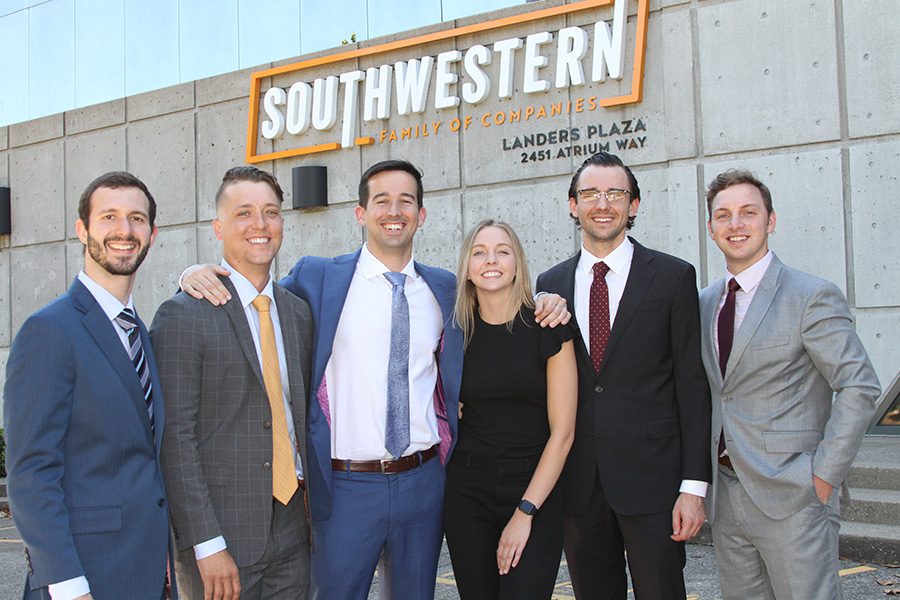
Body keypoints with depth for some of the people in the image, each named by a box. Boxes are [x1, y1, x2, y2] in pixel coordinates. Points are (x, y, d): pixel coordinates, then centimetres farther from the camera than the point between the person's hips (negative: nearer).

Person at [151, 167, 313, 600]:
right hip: (222, 535, -5)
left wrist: (314, 511, 9)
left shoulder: (299, 312, 10)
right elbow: (175, 437, -13)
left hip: (292, 533, 6)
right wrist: (206, 544, -16)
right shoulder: (184, 315, -9)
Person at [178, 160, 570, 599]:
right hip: (345, 485, -3)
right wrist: (199, 277, -11)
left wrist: (543, 308, 6)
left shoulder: (445, 288, 9)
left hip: (423, 481, 3)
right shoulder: (317, 278, 0)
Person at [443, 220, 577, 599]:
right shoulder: (457, 333, 4)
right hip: (467, 492, 3)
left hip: (535, 489, -3)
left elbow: (562, 432, -7)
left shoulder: (548, 329, -5)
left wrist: (525, 511, -11)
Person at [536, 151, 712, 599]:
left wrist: (694, 485, -9)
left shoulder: (672, 277, -1)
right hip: (577, 482, 3)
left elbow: (693, 384, -3)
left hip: (651, 478, -3)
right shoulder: (550, 285, 9)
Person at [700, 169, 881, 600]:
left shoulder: (812, 297, -8)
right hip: (726, 496, 6)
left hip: (790, 498, -6)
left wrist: (825, 475, -14)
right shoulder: (705, 303, 12)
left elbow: (860, 387, -12)